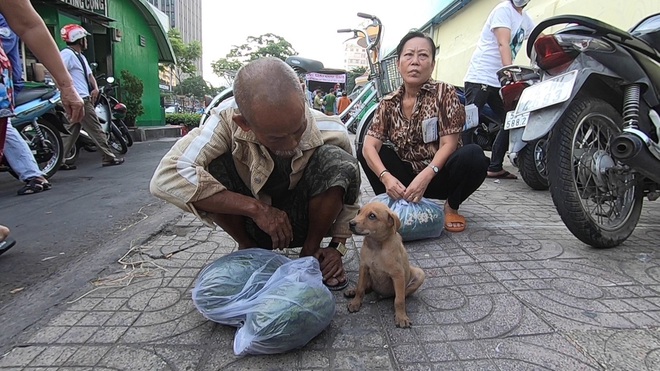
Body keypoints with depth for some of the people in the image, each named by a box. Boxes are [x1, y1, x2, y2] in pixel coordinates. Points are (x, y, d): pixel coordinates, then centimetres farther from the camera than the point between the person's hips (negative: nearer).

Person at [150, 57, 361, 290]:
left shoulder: (330, 132, -24)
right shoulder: (228, 123, -28)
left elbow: (347, 196, -7)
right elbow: (165, 178, -39)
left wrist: (337, 247, -16)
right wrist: (256, 208, -38)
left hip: (304, 222, 0)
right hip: (251, 223, 0)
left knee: (337, 161, -28)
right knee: (210, 167, -28)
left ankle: (310, 252, -6)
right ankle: (248, 249, -3)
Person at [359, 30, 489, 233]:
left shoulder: (444, 92, -10)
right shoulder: (389, 103, -2)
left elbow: (448, 144, -17)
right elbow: (369, 145, -14)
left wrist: (425, 176, -33)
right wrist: (386, 176, -33)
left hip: (438, 176, -2)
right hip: (407, 176, 2)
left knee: (473, 155, -31)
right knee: (364, 153, -14)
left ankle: (451, 207, -5)